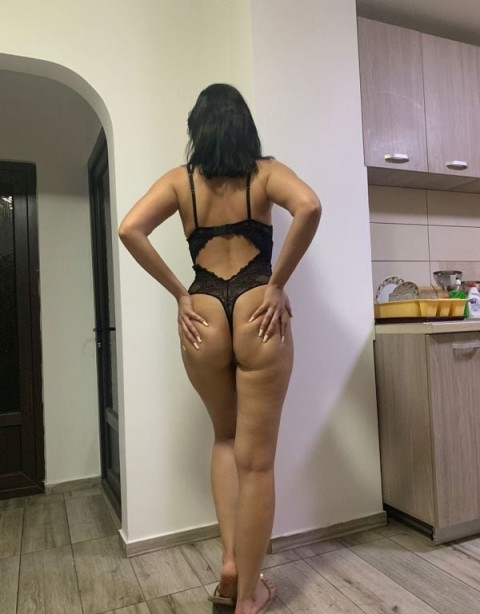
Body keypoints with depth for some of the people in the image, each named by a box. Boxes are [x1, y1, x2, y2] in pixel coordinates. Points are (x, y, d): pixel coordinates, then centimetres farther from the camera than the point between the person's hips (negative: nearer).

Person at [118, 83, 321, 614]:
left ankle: (230, 561, 21)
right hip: (257, 312, -2)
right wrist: (278, 284, -7)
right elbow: (308, 207, -14)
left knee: (225, 438, 26)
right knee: (256, 459, 8)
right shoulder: (266, 172, 6)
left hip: (203, 316, 2)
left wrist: (178, 293, 1)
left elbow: (130, 230, -4)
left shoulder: (179, 180, 10)